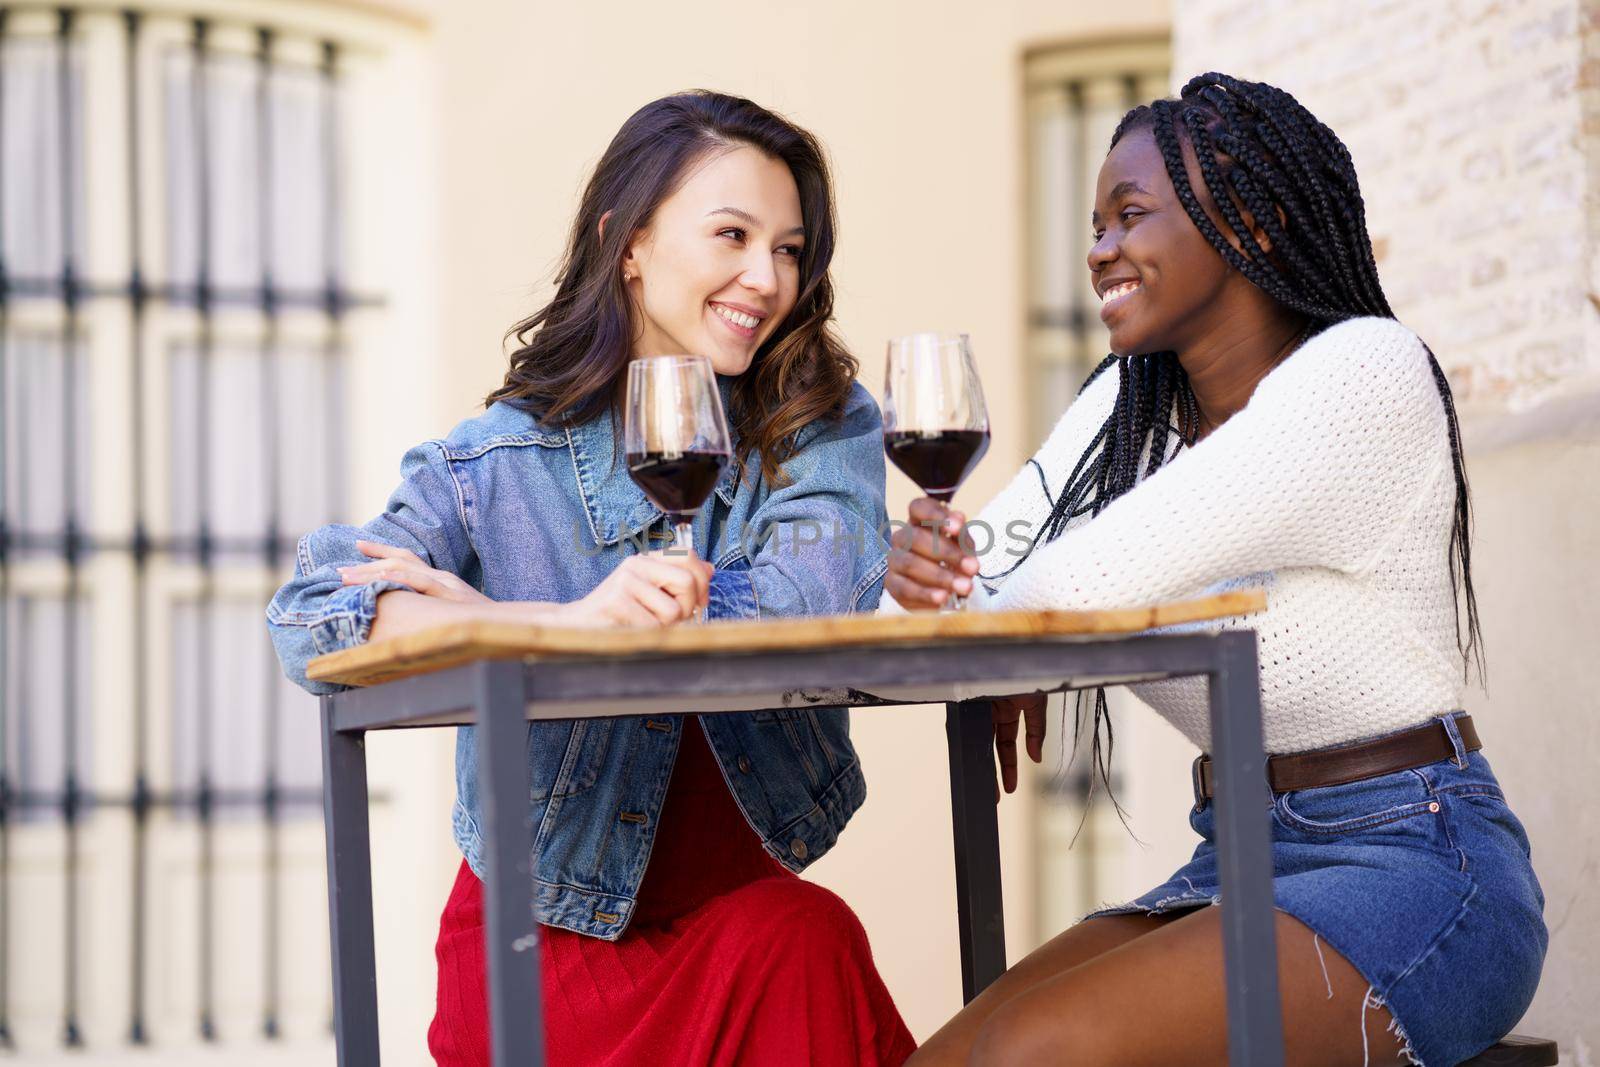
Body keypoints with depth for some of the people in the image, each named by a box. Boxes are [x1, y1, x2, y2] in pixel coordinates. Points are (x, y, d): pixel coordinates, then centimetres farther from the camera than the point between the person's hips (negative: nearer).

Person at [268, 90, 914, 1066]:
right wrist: (567, 622, -32)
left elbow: (814, 604, -19)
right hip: (544, 944, -1)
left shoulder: (825, 428, 2)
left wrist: (481, 609, -19)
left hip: (749, 905, 1)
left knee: (803, 943, -29)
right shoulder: (502, 460, -1)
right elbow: (307, 619, -15)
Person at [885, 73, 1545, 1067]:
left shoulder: (1366, 372, -14)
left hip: (1410, 870, -7)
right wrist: (926, 567, -21)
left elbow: (1086, 584, -21)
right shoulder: (1129, 403, 11)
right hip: (1237, 868, 7)